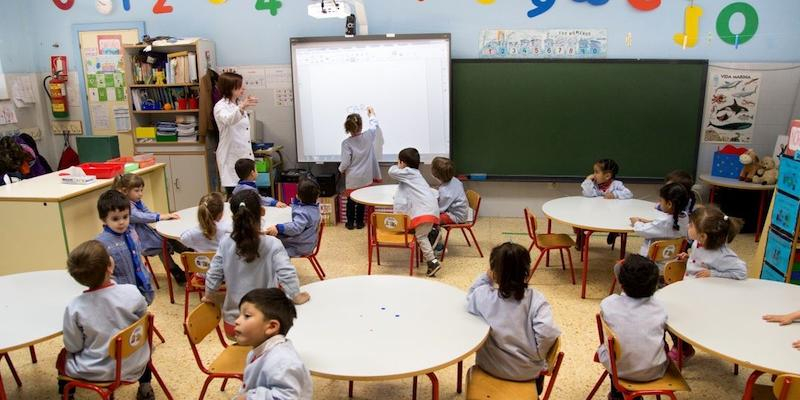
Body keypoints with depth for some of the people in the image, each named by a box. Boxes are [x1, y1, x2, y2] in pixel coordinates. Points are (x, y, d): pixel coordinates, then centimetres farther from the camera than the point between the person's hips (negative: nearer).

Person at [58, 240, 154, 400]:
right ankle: (145, 387, 35)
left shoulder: (74, 308, -22)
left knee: (64, 356, 30)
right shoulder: (132, 292, -21)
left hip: (95, 372, 0)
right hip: (134, 366, 1)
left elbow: (73, 347, -11)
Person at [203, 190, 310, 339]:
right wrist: (296, 296, -9)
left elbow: (213, 275, -3)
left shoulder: (225, 243, -9)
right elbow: (287, 274, -25)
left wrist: (209, 296, 15)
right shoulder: (272, 244, -17)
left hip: (233, 321, 3)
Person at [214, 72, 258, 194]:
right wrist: (241, 108, -53)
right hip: (231, 158, -7)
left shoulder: (239, 104, 14)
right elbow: (228, 120, -35)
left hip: (245, 156, 7)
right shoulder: (221, 106, -10)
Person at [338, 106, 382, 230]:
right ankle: (359, 222, 24)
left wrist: (341, 169, 7)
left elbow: (345, 163, -16)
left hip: (352, 179, -2)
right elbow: (375, 126, 12)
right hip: (365, 178, 2)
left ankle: (350, 222, 24)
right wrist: (372, 114, 29)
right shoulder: (369, 136, -11)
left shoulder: (346, 143, -18)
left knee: (350, 200, 14)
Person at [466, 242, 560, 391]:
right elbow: (547, 333, -29)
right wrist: (539, 355, -11)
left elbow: (470, 301, 6)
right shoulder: (536, 299, -18)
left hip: (491, 367, 1)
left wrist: (485, 277, -3)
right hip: (528, 371, 0)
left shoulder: (482, 294, -17)